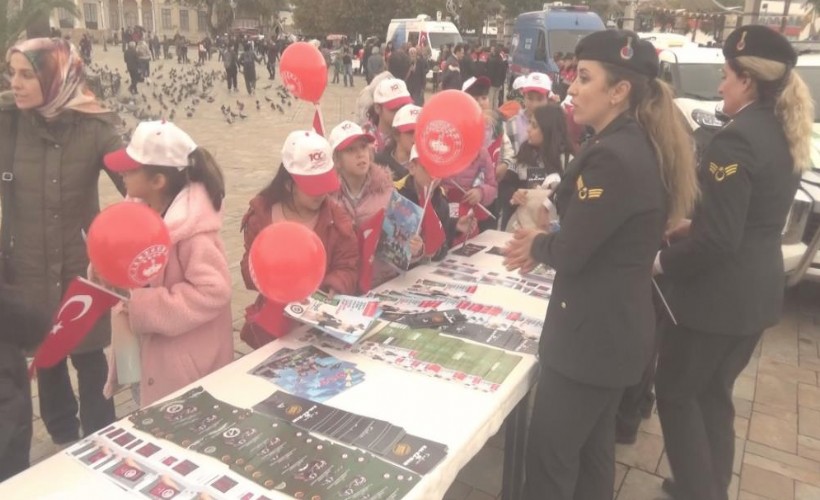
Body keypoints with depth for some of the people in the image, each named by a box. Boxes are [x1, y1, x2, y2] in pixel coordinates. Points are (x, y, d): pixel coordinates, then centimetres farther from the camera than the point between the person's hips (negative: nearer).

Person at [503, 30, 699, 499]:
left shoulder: (613, 155, -24)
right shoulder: (641, 145, 6)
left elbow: (570, 253, -20)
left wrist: (537, 245, 0)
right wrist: (546, 244, 3)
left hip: (593, 329, -9)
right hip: (619, 324, 9)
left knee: (550, 456, 7)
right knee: (593, 446, 24)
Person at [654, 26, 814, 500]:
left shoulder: (736, 140, -20)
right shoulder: (787, 137, 8)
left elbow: (718, 239, -24)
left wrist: (662, 261, -10)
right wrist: (692, 226, 15)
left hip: (720, 293, -9)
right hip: (759, 289, 9)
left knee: (677, 394, 8)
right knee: (714, 393, 21)